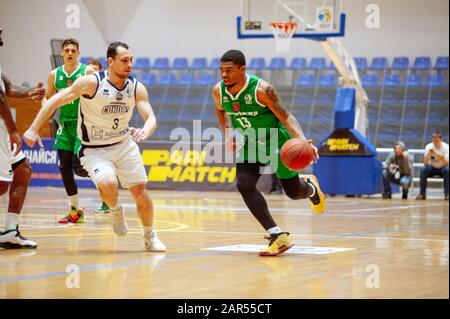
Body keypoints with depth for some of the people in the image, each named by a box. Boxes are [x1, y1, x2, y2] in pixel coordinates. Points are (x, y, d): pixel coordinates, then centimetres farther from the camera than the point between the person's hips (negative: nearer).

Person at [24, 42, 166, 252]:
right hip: (94, 150, -4)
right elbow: (55, 101, -16)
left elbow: (151, 118, -12)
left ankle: (150, 236, 26)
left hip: (124, 145, 4)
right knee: (108, 184, -30)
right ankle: (115, 211, 5)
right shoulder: (92, 82, -20)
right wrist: (33, 129, -21)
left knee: (140, 192, 2)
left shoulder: (137, 88, -8)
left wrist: (145, 131, -37)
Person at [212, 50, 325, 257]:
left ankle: (311, 188, 47)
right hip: (250, 144, 4)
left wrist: (303, 141, -40)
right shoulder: (219, 91, -12)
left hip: (276, 141, -4)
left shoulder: (261, 89, -29)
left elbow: (285, 117, -25)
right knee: (244, 185, -20)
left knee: (293, 192, 6)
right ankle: (277, 236, -17)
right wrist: (227, 132, -4)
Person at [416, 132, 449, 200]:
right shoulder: (429, 147, -14)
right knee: (423, 169, -28)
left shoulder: (445, 147, -18)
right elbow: (425, 163, -19)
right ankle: (422, 194, -20)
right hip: (432, 168, 1)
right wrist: (429, 154, -37)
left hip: (442, 168, -1)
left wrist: (441, 158, -47)